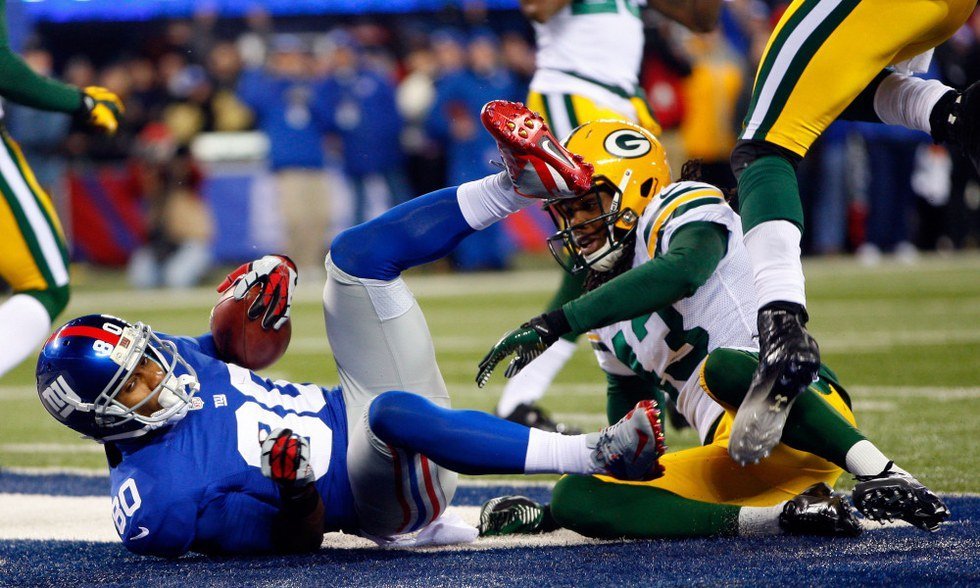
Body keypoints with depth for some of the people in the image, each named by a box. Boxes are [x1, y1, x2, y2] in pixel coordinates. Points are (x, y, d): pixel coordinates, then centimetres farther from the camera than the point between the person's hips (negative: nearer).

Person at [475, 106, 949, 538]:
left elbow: (682, 271, -23)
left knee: (724, 365, -39)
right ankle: (780, 515, -22)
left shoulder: (686, 210, 1)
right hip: (738, 463, 8)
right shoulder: (606, 315, 25)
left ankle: (885, 476, -32)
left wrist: (560, 321, -27)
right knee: (575, 497, -11)